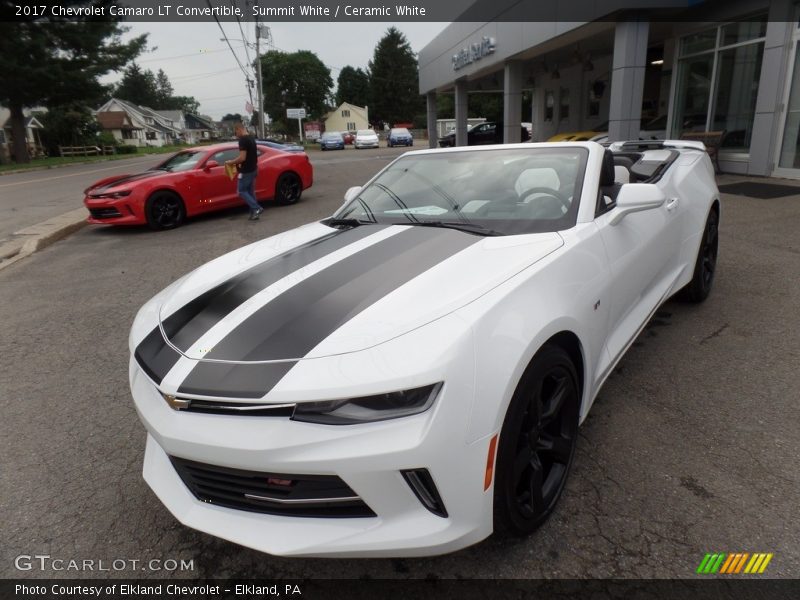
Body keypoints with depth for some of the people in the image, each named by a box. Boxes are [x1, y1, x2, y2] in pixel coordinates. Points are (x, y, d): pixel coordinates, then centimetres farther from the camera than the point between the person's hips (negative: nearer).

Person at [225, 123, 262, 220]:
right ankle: (254, 213, 12)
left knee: (241, 191, -1)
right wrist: (238, 163, 23)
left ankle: (257, 208, -10)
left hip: (246, 171, -9)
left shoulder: (243, 140, -18)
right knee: (250, 191, 13)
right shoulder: (251, 139, 12)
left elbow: (242, 158, -25)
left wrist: (231, 162, -11)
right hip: (253, 169, 9)